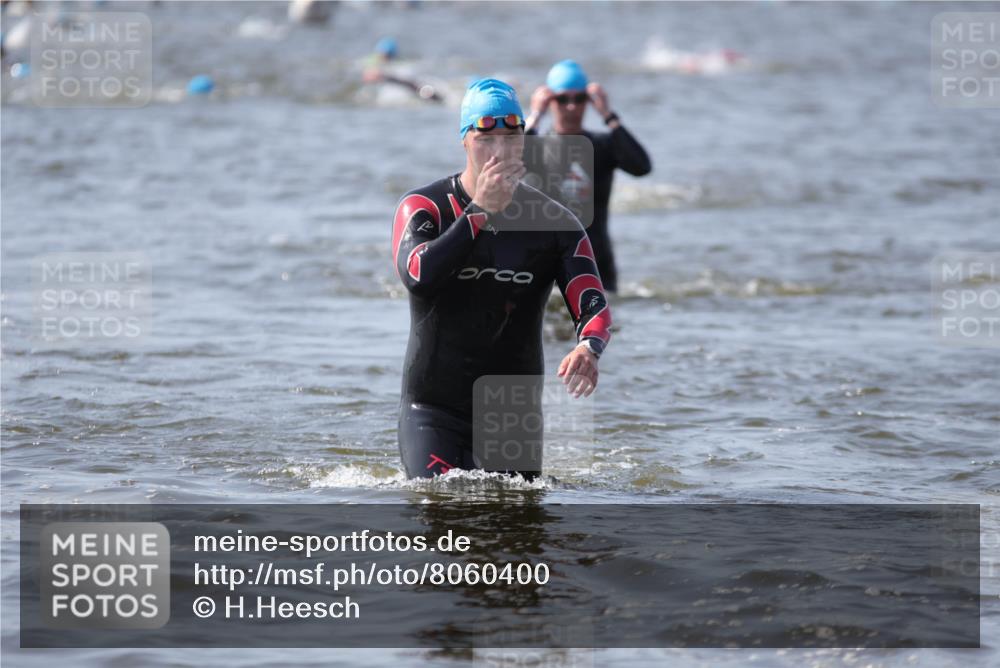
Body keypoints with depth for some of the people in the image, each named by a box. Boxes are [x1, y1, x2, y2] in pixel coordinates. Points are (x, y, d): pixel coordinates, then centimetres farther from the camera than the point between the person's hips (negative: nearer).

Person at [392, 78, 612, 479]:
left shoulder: (554, 224, 1)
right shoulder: (424, 207, -6)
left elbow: (593, 306, -10)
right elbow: (417, 277, -26)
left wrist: (589, 348, -34)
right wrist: (479, 211, -24)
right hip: (434, 409, -3)